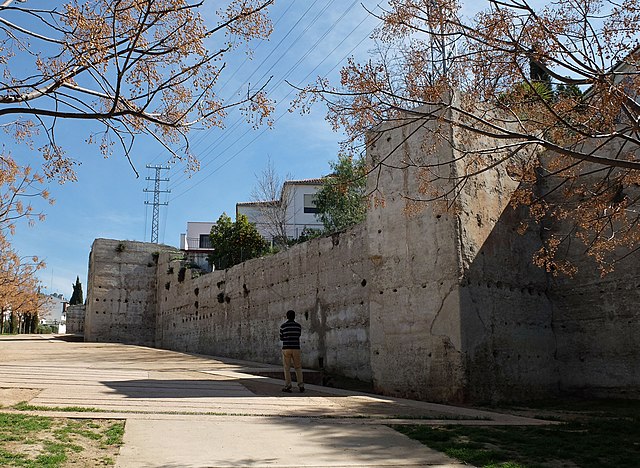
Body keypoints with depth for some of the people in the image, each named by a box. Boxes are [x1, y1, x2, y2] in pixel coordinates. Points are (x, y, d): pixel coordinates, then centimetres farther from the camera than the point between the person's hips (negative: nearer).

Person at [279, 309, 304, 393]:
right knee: (298, 368, 9)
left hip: (286, 348, -1)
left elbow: (281, 338, 9)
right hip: (296, 348, 1)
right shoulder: (298, 326, 4)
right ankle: (301, 385, -2)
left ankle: (287, 386, 2)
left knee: (287, 368, 6)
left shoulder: (283, 326, -2)